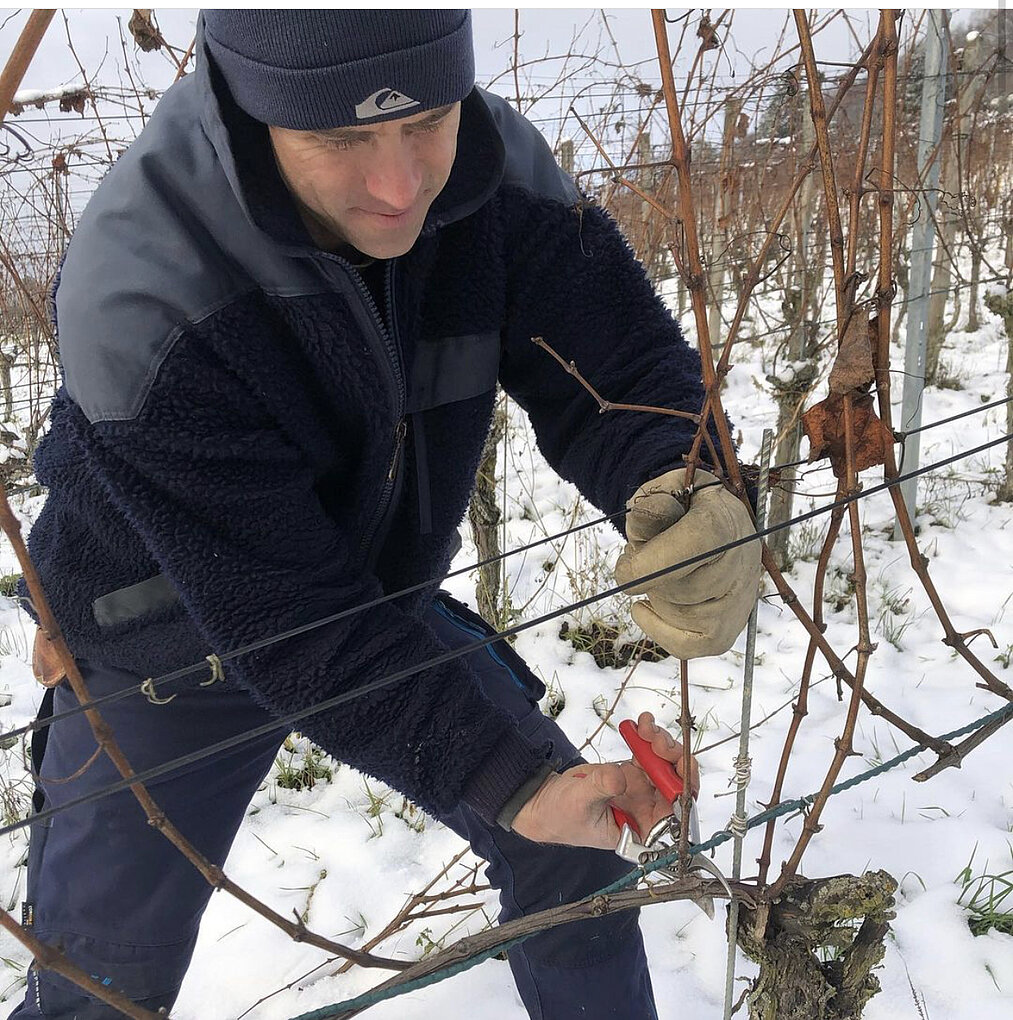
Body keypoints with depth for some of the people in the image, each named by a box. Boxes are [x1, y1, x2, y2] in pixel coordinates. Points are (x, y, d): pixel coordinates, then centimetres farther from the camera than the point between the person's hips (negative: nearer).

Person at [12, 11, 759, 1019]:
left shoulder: (495, 169, -22)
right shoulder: (138, 299, -36)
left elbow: (613, 366, -17)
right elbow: (288, 615, -33)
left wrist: (679, 489, -41)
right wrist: (508, 777, -37)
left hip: (386, 599, 4)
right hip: (174, 647, -3)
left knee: (572, 848, 11)